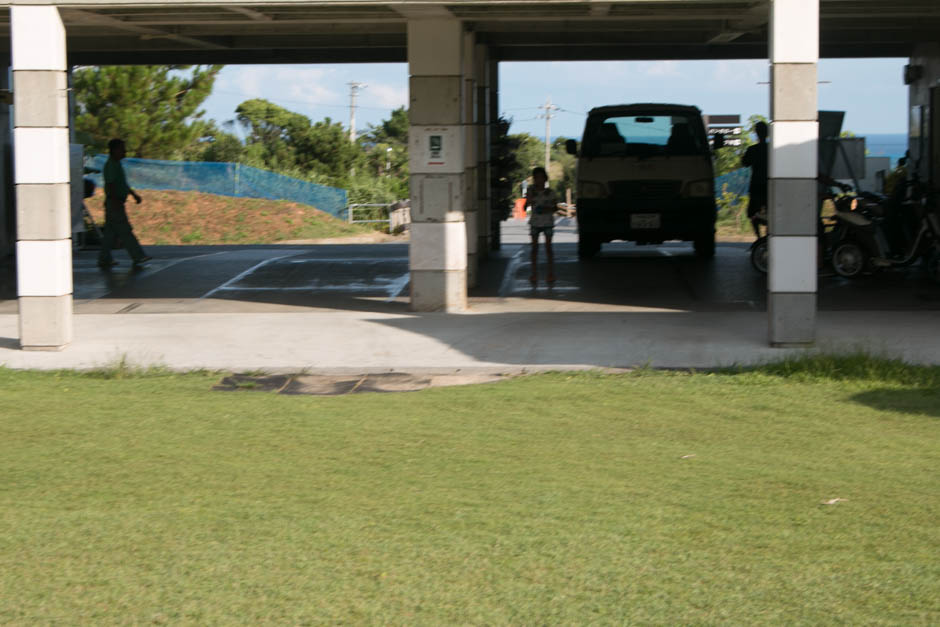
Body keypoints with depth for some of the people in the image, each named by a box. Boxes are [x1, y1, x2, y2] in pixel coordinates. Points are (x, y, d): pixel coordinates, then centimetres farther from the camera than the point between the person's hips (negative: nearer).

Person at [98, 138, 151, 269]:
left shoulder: (116, 164, 18)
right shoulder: (111, 165, -15)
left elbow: (123, 183, 27)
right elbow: (110, 185, -22)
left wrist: (134, 194, 26)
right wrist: (116, 201, -27)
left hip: (116, 203, 10)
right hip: (115, 203, -10)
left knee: (111, 232, 10)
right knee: (125, 231, -6)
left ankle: (104, 259, 11)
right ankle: (138, 257, -4)